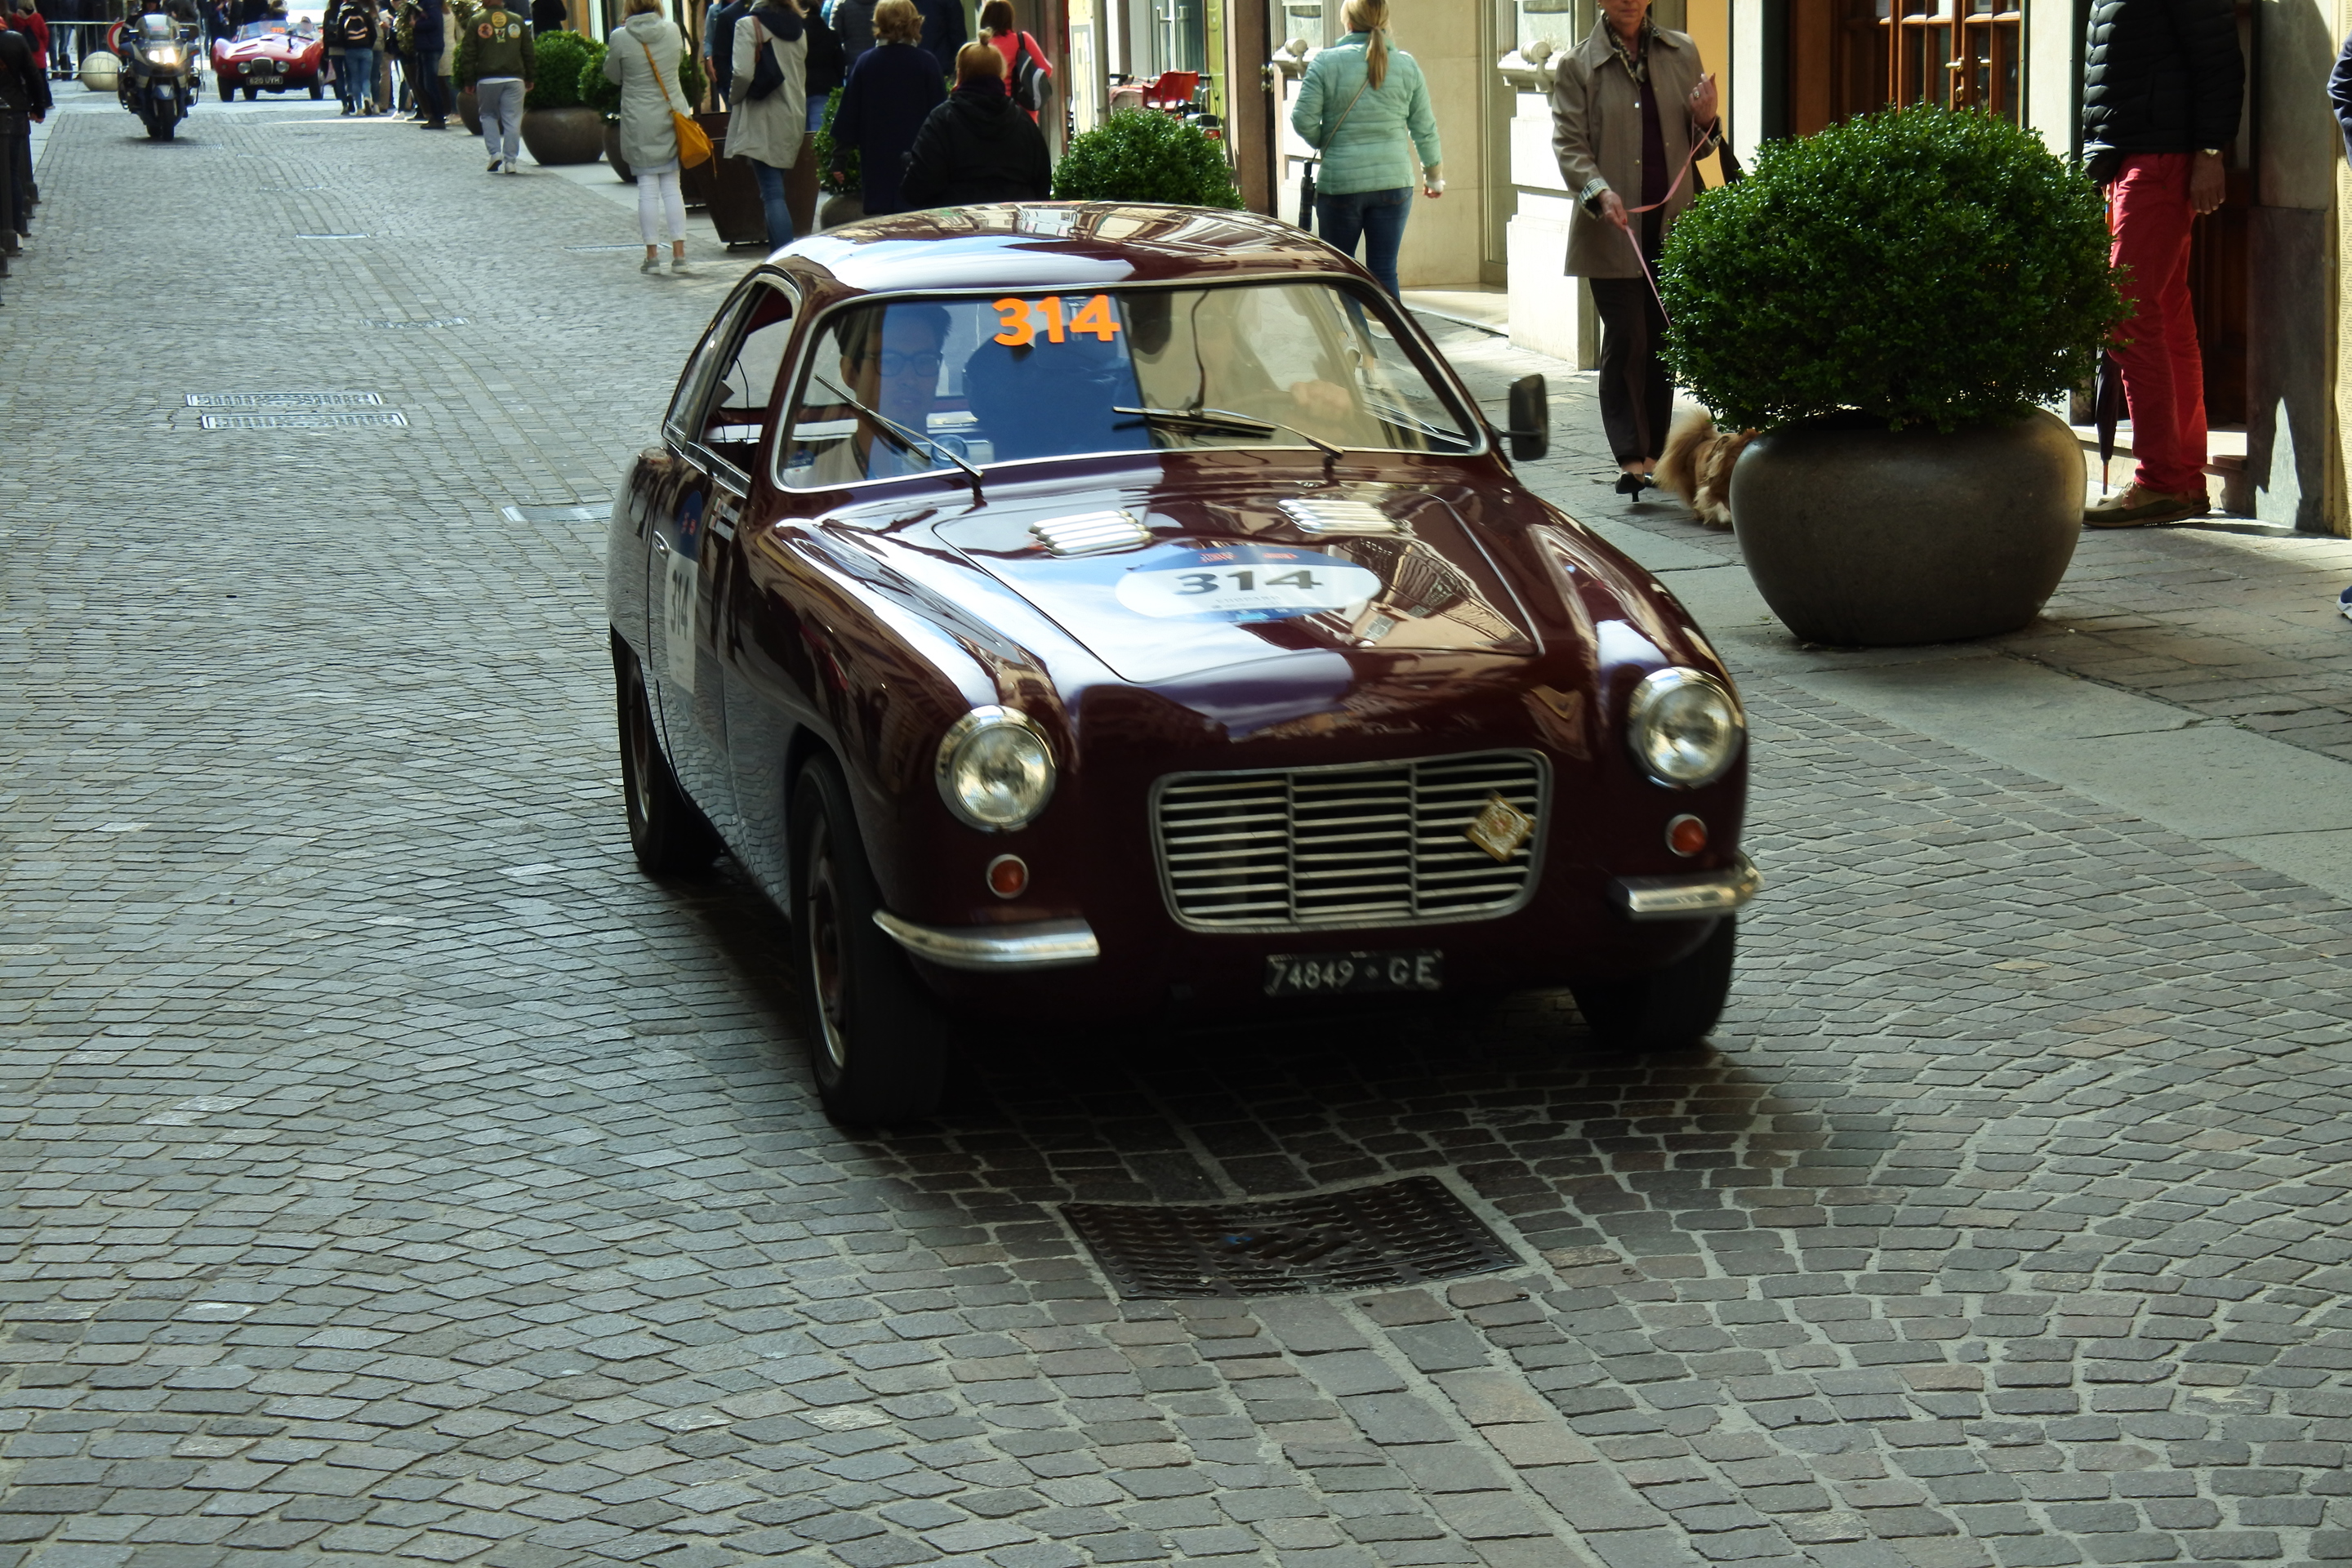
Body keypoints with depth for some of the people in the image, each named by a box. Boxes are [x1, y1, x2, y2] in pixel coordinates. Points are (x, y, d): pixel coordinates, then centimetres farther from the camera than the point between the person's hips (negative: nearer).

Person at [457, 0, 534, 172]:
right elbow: (528, 53, 11)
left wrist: (468, 80, 6)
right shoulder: (518, 21, 6)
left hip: (487, 80, -1)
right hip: (514, 79, 1)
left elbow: (467, 54, 0)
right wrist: (529, 79, 18)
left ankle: (495, 152, 0)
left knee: (488, 116, 16)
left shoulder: (476, 22, 0)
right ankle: (510, 161, 1)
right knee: (512, 119, 4)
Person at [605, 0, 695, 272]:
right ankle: (679, 252, 5)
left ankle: (652, 252, 4)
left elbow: (612, 74, 3)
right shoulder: (672, 30, -2)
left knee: (647, 187, 3)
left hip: (640, 121, -3)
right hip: (674, 114, 3)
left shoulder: (621, 38, -11)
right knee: (672, 186, 7)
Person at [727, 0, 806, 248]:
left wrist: (734, 98, 0)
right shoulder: (799, 29, 11)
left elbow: (743, 73, -17)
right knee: (774, 191, 17)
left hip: (762, 119, -6)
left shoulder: (749, 25, -8)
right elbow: (801, 76, 14)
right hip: (794, 117, 6)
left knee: (772, 193, -10)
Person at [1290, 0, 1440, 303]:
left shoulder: (1327, 62, -8)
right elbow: (1425, 128, 8)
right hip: (1394, 182, 2)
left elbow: (1303, 119, -10)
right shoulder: (1406, 65, 2)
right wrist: (1434, 173, 22)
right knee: (1385, 272, 6)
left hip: (1340, 181, -2)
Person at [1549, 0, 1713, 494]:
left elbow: (1695, 145, 17)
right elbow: (1568, 143, -7)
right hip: (1613, 227, -3)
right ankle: (1630, 458, -5)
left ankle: (1654, 454, 16)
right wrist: (1600, 192, -23)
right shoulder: (1577, 66, 0)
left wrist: (1706, 121, -7)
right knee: (1626, 340, -7)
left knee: (1663, 341, 8)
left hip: (1673, 222, 3)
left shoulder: (1681, 53, 10)